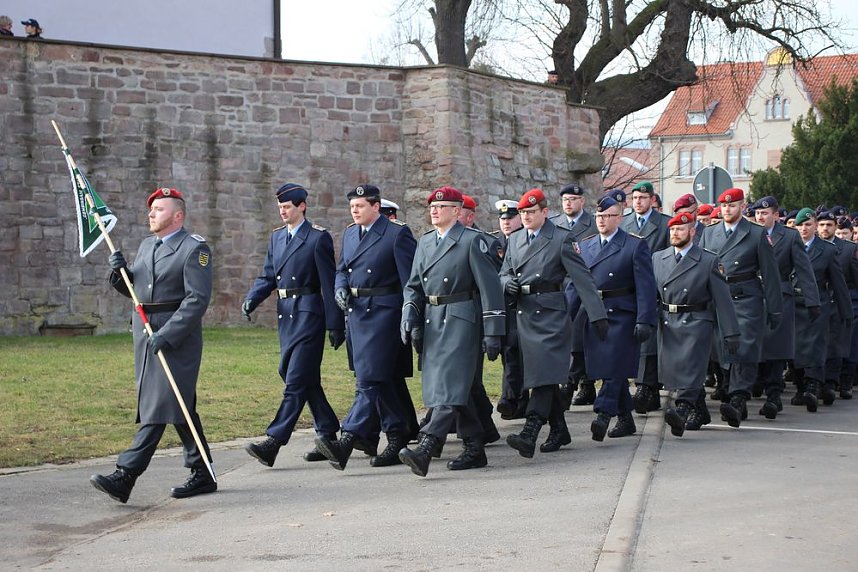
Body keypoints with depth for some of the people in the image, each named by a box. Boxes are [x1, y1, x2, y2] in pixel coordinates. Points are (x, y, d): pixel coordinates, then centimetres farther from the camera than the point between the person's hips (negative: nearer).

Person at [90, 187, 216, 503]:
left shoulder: (195, 248, -9)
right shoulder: (146, 245, 17)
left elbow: (197, 299, -16)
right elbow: (132, 289, 22)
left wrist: (167, 334, -22)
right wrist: (120, 271, 0)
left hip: (176, 337, -8)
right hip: (145, 334, 8)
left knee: (159, 405, -11)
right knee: (179, 407, 12)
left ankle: (125, 476, -17)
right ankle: (202, 475, 19)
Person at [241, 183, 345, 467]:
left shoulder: (318, 237, -6)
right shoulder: (277, 237, 15)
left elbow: (329, 283, -8)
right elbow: (267, 276, 16)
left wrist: (335, 324, -10)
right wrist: (251, 299, -4)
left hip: (308, 313, -8)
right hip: (285, 314, 8)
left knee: (297, 380, -10)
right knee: (307, 380, 14)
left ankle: (273, 443, -16)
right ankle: (328, 435, 26)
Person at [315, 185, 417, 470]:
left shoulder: (397, 233, -7)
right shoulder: (350, 233, 15)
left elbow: (410, 277, -9)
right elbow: (341, 269, 23)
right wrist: (340, 288, 0)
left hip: (383, 312, -8)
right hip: (356, 312, 8)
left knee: (370, 377, -13)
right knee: (381, 379, 12)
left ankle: (347, 441, -21)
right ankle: (398, 437, 21)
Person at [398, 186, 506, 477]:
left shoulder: (472, 240, -4)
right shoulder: (424, 242, 16)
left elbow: (489, 287, -7)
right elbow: (414, 285, 17)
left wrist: (493, 333, -11)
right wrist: (410, 318, -1)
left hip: (460, 320, -7)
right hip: (431, 322, 7)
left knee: (450, 385, -15)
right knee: (452, 387, 10)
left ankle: (426, 448, -27)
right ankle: (474, 449, 20)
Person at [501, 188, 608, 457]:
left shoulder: (561, 239, -4)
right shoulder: (515, 240, 15)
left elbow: (582, 278, -7)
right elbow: (504, 272, 21)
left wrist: (598, 315, -11)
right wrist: (508, 283, -5)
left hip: (551, 313, -7)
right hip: (525, 313, 7)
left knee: (545, 372, -15)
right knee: (537, 373, 10)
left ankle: (530, 432, -26)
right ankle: (559, 430, 21)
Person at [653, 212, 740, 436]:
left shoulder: (708, 261, 1)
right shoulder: (657, 258, 13)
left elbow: (722, 298, -1)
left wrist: (731, 333, -4)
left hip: (696, 322, -4)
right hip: (667, 323, 5)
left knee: (689, 366, -19)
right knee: (670, 370, 5)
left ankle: (682, 409, -30)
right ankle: (699, 412, 22)